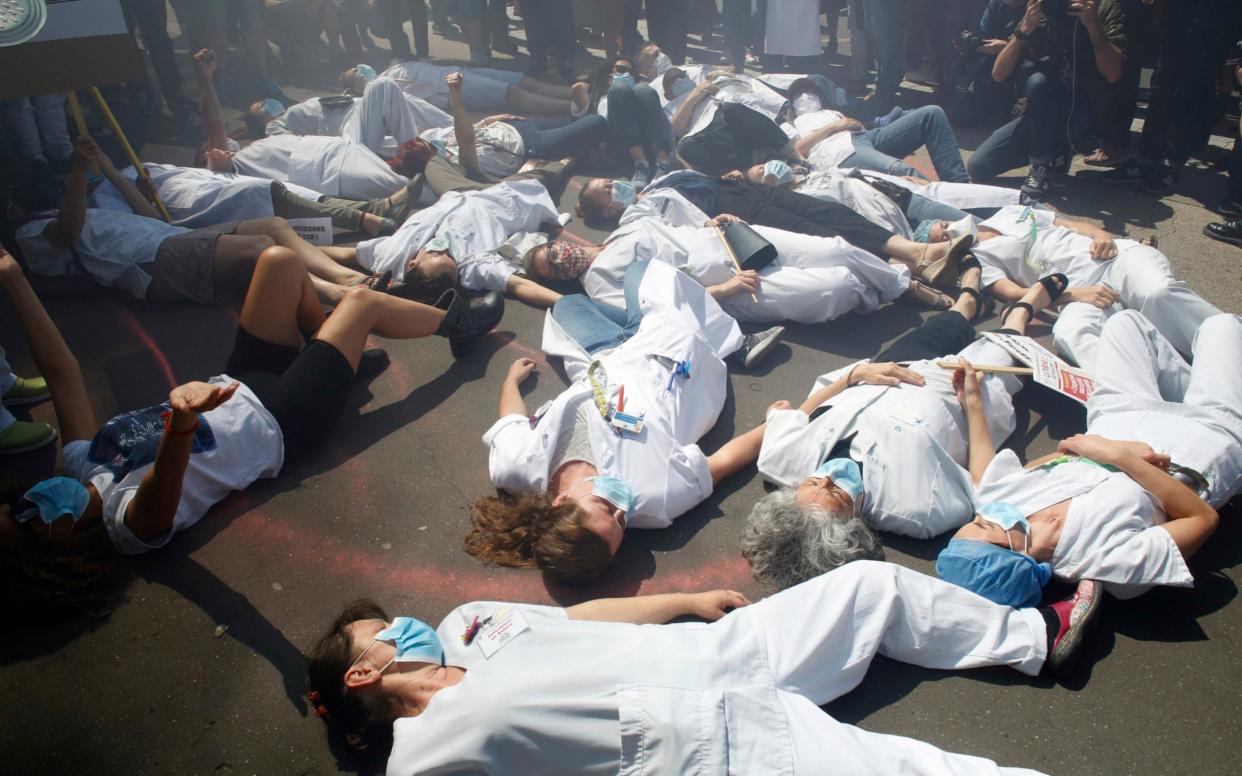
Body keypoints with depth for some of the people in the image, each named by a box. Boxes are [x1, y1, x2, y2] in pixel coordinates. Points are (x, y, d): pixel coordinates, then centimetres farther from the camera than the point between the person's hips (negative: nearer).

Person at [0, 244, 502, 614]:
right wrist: (182, 422, -76)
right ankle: (456, 323, 18)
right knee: (361, 302, -11)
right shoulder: (131, 519, -29)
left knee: (279, 260, 0)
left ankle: (338, 357, 23)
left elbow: (61, 372, -9)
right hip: (280, 422, -7)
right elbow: (166, 474, -55)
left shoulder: (82, 468, -9)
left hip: (241, 388, 7)